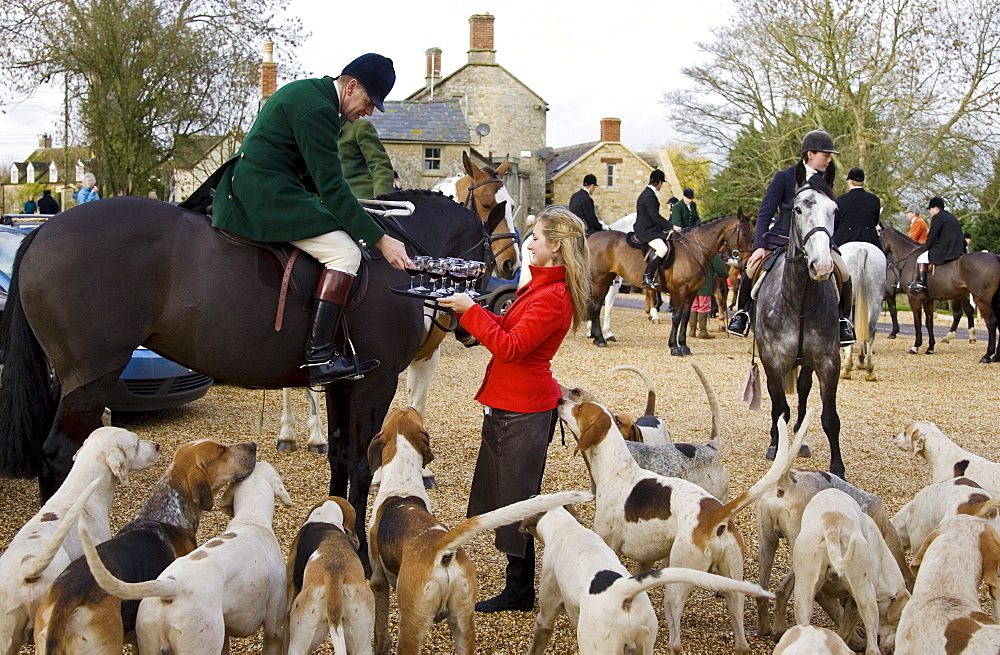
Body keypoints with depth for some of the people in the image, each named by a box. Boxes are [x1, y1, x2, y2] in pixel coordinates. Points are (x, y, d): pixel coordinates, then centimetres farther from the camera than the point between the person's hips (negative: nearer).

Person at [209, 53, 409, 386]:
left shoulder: (309, 93, 15)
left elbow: (319, 180, 23)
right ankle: (320, 358, -21)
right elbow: (332, 188, -20)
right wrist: (380, 240, -19)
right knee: (346, 252, -19)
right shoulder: (316, 108, -17)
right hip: (266, 193, -11)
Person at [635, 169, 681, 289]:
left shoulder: (648, 194, 18)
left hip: (650, 229, 11)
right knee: (662, 248, -30)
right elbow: (655, 217, -21)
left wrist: (667, 227, 20)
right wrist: (672, 226, -18)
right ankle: (647, 277, -27)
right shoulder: (649, 196, -15)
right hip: (645, 231, -11)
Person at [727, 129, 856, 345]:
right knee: (752, 270, -22)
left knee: (843, 275, -16)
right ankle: (742, 312, 3)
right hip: (782, 240, -3)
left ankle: (842, 320, 5)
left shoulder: (824, 181, 5)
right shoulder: (784, 178, -7)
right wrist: (759, 246, -14)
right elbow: (765, 213, -6)